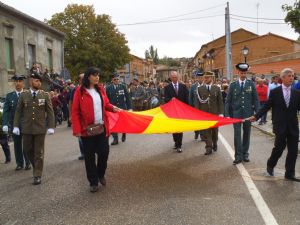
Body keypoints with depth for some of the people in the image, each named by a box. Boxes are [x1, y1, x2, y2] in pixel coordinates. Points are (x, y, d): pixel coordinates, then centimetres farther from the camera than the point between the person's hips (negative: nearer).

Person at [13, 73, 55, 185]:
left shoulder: (45, 95, -2)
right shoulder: (23, 95, 1)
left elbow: (50, 112, -1)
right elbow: (18, 111, 4)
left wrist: (51, 127, -8)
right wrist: (16, 126, -1)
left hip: (40, 128, -2)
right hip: (26, 128, 2)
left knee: (39, 152, 2)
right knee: (28, 150, 12)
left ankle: (37, 175, 12)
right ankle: (37, 167, 36)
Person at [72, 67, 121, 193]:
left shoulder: (100, 89, 8)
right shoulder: (80, 91, -7)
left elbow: (106, 104, 18)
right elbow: (75, 112, -8)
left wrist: (112, 108, -4)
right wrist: (77, 129, -14)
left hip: (102, 127, 4)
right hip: (87, 129, -4)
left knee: (104, 152, 7)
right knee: (89, 156, 4)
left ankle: (101, 175, 32)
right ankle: (93, 182, 17)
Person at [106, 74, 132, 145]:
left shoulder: (123, 86, 1)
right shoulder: (108, 88, -1)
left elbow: (127, 97, 2)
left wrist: (129, 108, -1)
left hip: (123, 108, 1)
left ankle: (124, 135, 35)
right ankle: (115, 139, 10)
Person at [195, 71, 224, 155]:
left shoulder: (217, 88, 2)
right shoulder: (200, 88, 2)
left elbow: (220, 101, 2)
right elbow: (197, 102, 2)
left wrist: (221, 113, -4)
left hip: (215, 113, 0)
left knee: (215, 130, 12)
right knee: (206, 131, -1)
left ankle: (214, 144, 34)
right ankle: (209, 148, 4)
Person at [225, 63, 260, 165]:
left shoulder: (251, 84, 3)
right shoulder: (233, 85, 1)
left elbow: (256, 99, 3)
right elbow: (228, 100, 1)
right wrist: (227, 114, -5)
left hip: (248, 113, 1)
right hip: (236, 113, -1)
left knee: (246, 134, 10)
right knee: (237, 134, -3)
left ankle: (245, 154, 22)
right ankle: (238, 156, 2)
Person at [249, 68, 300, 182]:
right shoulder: (274, 92, -1)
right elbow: (266, 106, -1)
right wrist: (256, 116, -9)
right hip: (280, 126, -3)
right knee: (279, 147, -1)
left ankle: (289, 174, 16)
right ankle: (270, 165, 26)